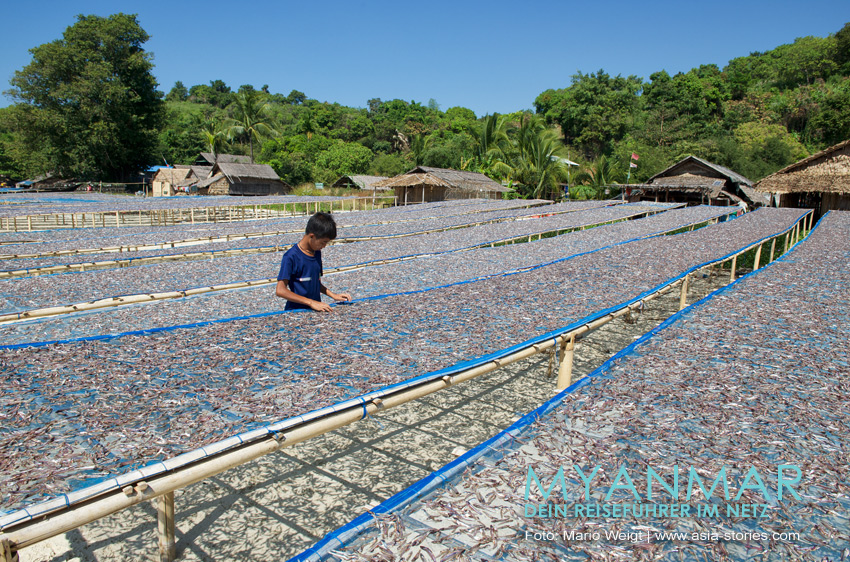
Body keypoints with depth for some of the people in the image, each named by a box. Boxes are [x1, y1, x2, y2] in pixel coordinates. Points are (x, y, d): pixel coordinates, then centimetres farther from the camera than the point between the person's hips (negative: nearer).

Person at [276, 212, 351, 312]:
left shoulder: (317, 253, 12)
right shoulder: (291, 257, -12)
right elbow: (280, 290, -18)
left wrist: (333, 295, 8)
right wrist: (311, 302, -21)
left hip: (316, 310, 6)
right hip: (296, 311, -6)